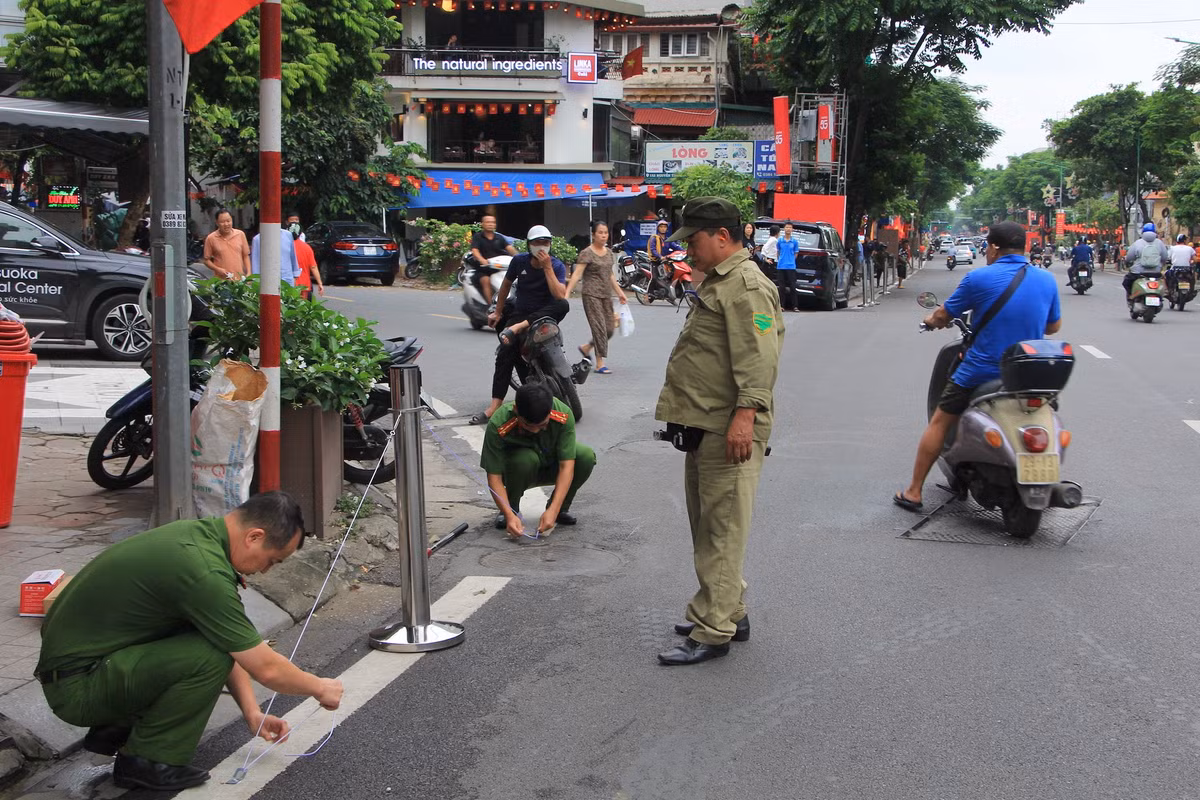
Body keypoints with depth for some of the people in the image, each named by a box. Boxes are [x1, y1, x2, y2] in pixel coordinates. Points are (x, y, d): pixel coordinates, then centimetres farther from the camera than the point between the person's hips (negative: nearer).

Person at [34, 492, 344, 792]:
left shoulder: (198, 533, 3)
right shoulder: (203, 570, -27)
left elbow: (235, 647, 12)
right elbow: (267, 669, -19)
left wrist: (252, 713, 8)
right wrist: (319, 688, -2)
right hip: (76, 685, -10)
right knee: (209, 655, -24)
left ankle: (116, 729, 17)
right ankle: (146, 760, -4)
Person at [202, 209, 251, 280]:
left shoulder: (240, 234, 7)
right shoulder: (211, 238, 1)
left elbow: (246, 256, 13)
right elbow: (206, 260, 5)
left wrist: (249, 273, 1)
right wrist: (218, 269, -11)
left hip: (240, 279, 2)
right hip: (221, 280, -2)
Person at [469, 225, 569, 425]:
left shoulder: (557, 266, -10)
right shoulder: (519, 261, -2)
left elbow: (560, 296, -26)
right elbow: (506, 284, 14)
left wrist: (547, 268, -27)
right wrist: (498, 312, 20)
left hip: (545, 314, -2)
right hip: (520, 312, 2)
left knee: (563, 305, -36)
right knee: (505, 354, -19)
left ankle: (519, 327, -38)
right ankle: (494, 407, -21)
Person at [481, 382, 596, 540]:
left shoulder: (564, 414, -31)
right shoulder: (498, 425, -34)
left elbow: (566, 466, -30)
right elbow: (494, 476, -29)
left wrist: (553, 510, -39)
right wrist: (509, 515, -41)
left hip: (550, 467, 2)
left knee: (586, 456, -27)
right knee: (525, 459, -38)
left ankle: (561, 508, -2)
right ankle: (512, 508, -8)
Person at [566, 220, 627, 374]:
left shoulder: (608, 252, 13)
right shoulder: (587, 253, -8)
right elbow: (576, 274, -14)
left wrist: (619, 292, 22)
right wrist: (567, 293, -23)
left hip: (606, 295, 7)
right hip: (591, 295, -7)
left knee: (609, 329, 5)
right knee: (599, 327, -10)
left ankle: (586, 348, 27)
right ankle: (600, 363, -4)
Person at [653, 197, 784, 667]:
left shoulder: (747, 286, -14)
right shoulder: (717, 282, 21)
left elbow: (758, 358, -24)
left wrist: (744, 415, -30)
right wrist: (682, 409, 27)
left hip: (728, 432, -11)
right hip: (704, 428, 11)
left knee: (721, 532, -6)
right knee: (708, 529, 17)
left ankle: (712, 631, -2)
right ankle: (730, 613, 28)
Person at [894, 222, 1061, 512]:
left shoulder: (979, 278, -11)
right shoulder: (1046, 280, 1)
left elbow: (943, 317, -1)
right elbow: (1053, 326, 14)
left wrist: (932, 319, 23)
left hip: (981, 372, -4)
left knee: (939, 423, 12)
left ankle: (913, 492, 14)